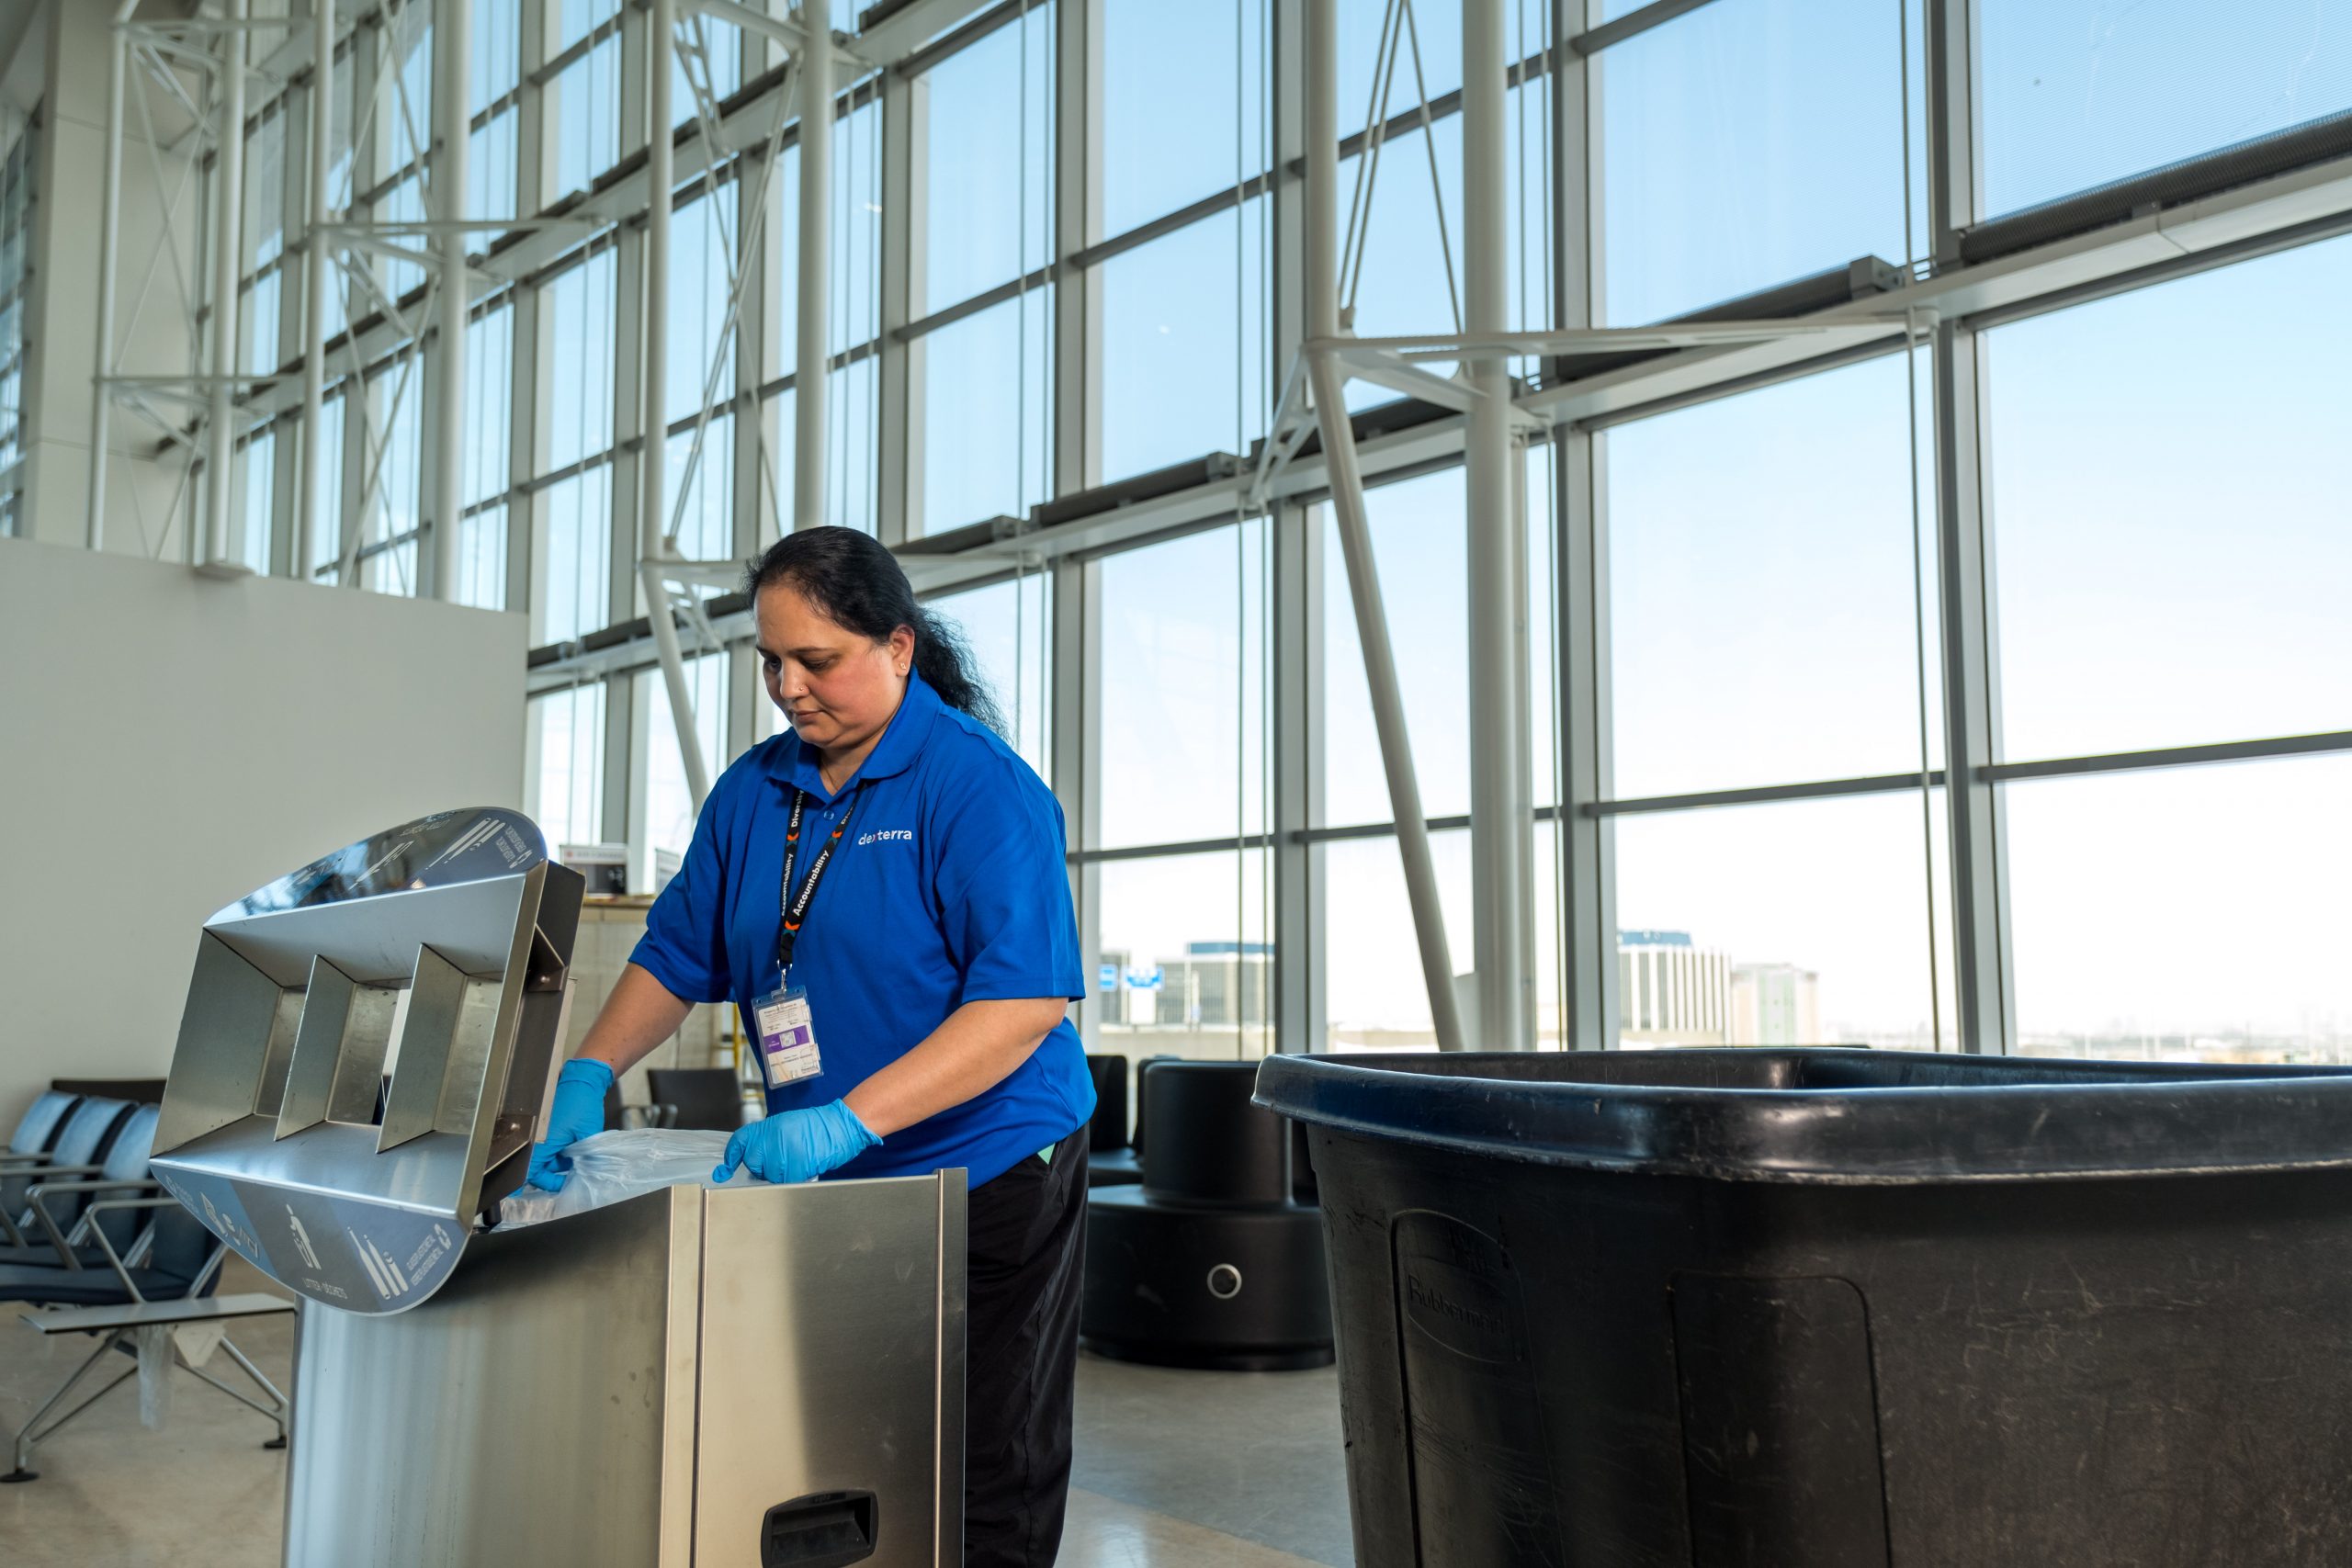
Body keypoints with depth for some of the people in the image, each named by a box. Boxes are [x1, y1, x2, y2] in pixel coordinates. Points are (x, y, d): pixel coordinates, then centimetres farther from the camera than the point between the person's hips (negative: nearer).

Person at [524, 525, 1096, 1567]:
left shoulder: (980, 787, -15)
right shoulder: (753, 791, 6)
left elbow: (1028, 997, -24)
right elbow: (676, 955, 14)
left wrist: (846, 1120, -31)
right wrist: (589, 1074, -3)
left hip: (989, 1177, -6)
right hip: (827, 1184, 6)